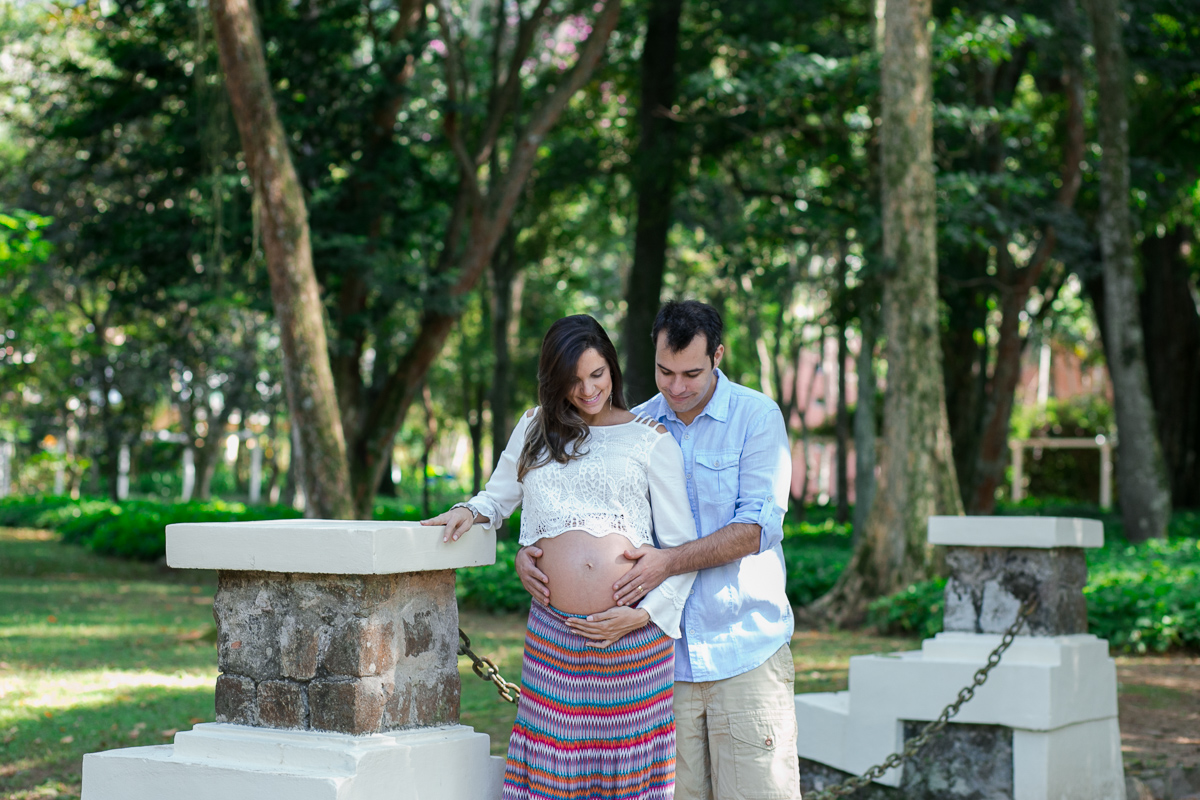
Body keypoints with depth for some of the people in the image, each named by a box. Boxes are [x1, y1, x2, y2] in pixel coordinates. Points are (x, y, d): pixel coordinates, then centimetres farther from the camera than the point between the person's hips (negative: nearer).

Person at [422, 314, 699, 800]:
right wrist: (467, 512, 6)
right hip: (555, 637, 2)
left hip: (636, 635, -2)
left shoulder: (650, 440, 7)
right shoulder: (536, 428, 17)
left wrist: (643, 615, -7)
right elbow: (496, 499, 29)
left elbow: (684, 549, 5)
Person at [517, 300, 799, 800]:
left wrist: (668, 562, -21)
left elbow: (758, 527, -12)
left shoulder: (757, 417, -3)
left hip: (745, 651, -3)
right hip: (665, 657, 3)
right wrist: (529, 551, -7)